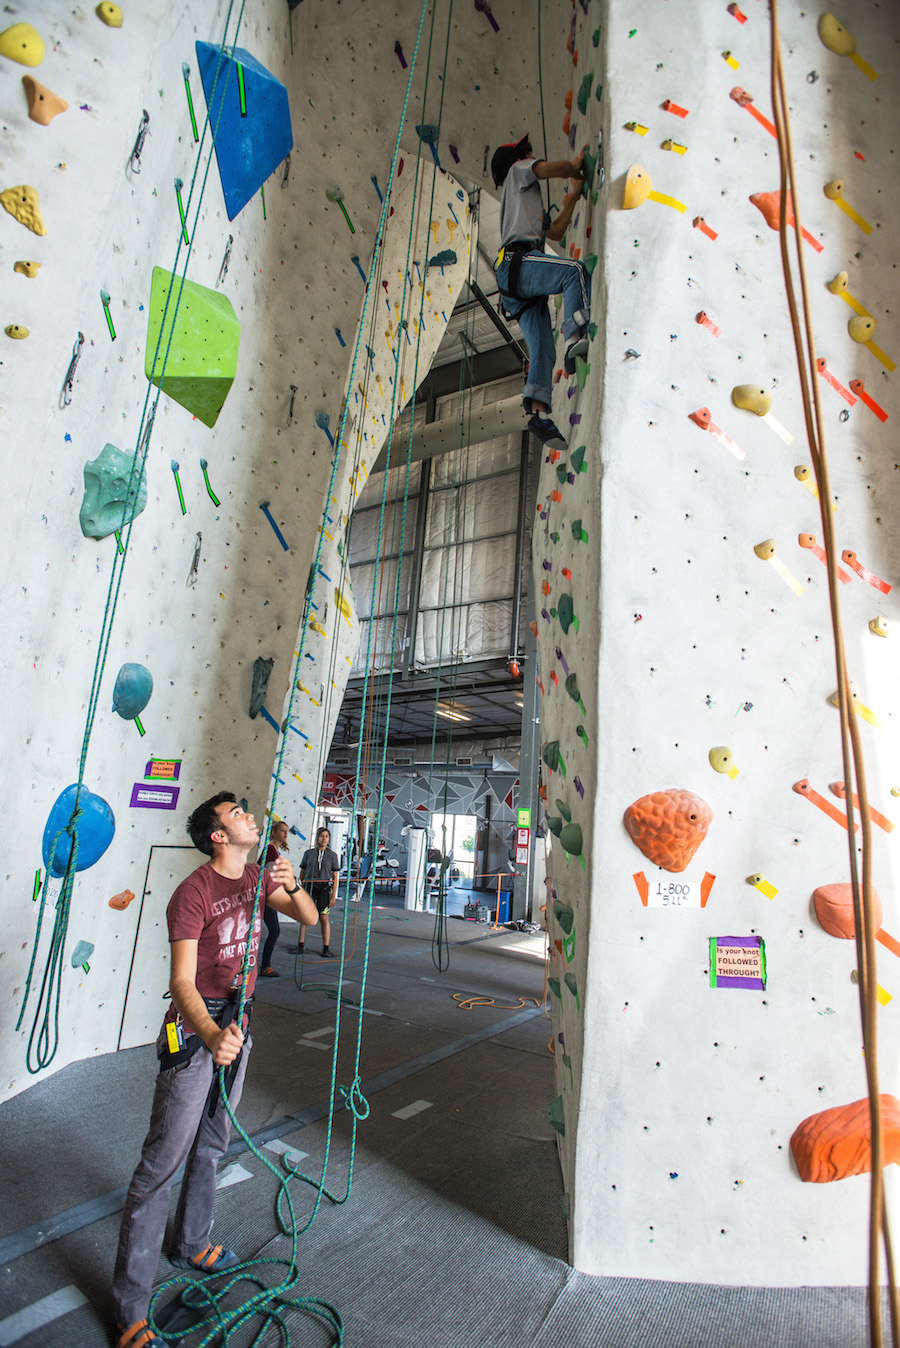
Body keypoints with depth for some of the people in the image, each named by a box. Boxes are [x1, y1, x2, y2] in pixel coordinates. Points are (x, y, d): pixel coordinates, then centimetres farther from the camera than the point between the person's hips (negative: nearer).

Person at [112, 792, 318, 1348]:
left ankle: (191, 1244, 44)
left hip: (238, 1021, 7)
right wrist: (211, 1035, -44)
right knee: (163, 1161, 0)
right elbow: (181, 980, -27)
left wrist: (291, 886, -22)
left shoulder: (258, 877, 0)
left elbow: (309, 917, 0)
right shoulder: (193, 893, -22)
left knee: (212, 1145, 23)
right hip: (195, 1027, -7)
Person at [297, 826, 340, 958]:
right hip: (309, 886, 1)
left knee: (324, 918, -2)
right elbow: (302, 873, 11)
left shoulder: (332, 855, 4)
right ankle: (301, 945, 14)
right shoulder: (308, 853, 6)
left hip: (324, 887, -1)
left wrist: (333, 896, -1)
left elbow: (335, 877, 4)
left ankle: (326, 948, 5)